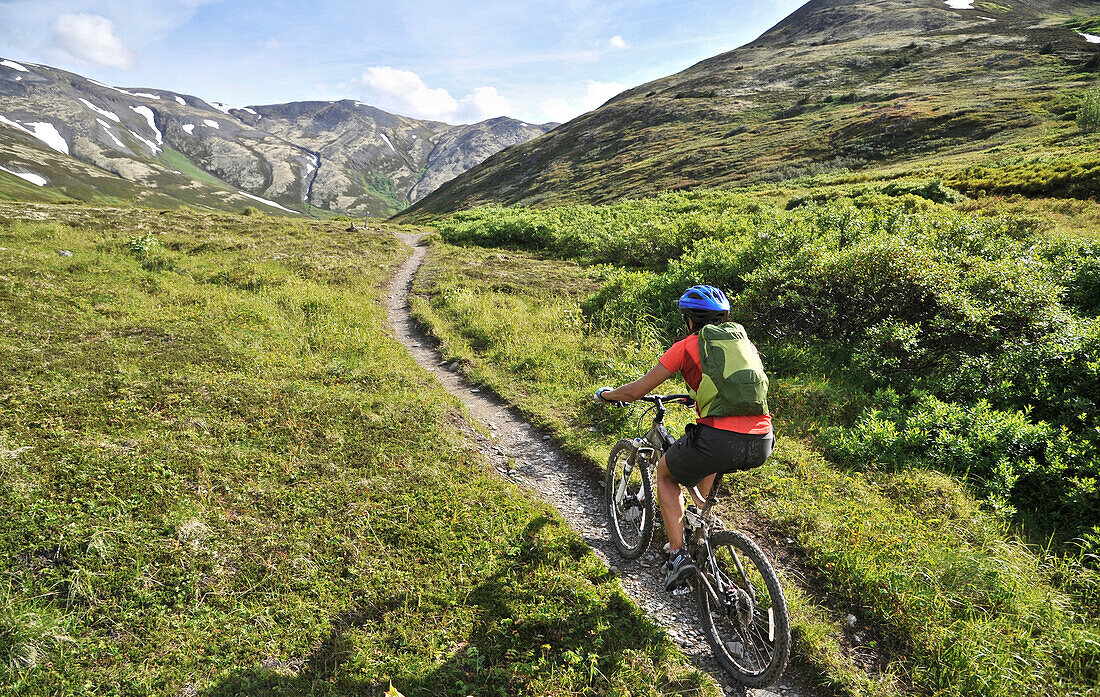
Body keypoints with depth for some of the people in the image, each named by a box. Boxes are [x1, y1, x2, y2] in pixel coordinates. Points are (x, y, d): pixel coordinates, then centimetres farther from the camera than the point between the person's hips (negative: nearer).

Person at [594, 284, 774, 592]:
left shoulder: (687, 345, 7)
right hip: (762, 444, 6)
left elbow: (636, 391, 9)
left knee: (665, 474, 23)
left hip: (719, 438, -6)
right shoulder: (744, 339, 21)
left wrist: (606, 394, 29)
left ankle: (678, 553, 11)